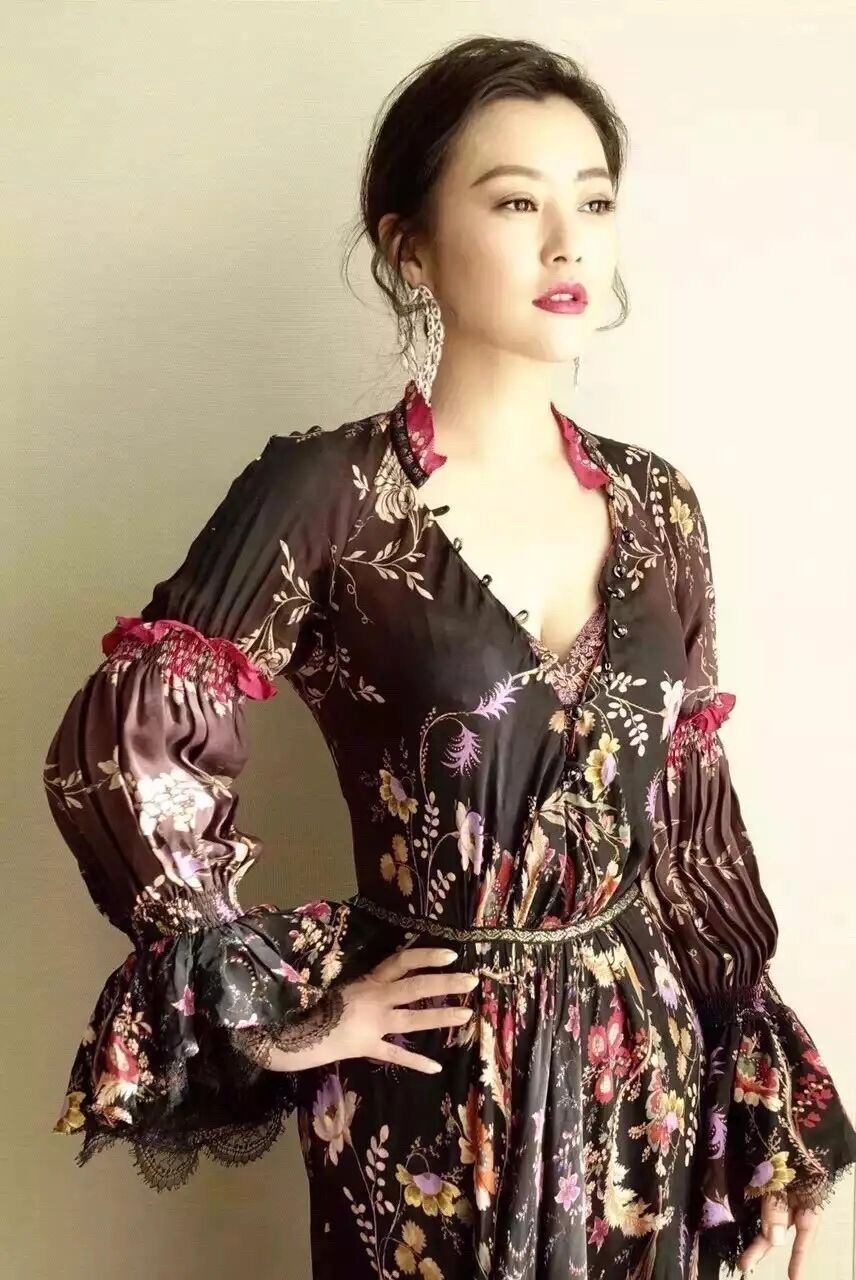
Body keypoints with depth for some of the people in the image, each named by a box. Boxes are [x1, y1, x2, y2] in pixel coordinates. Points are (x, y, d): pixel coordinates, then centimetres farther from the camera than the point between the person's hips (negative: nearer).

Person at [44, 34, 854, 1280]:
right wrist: (282, 1013, -12)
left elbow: (694, 819, 4)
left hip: (643, 1066, 5)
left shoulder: (655, 506, 0)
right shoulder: (326, 494, -15)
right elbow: (118, 755, -16)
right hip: (437, 1085, -4)